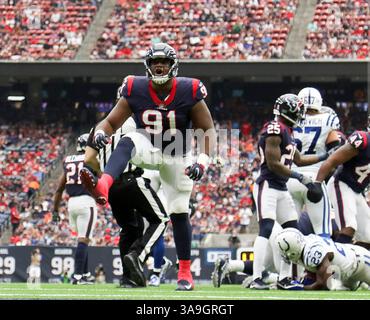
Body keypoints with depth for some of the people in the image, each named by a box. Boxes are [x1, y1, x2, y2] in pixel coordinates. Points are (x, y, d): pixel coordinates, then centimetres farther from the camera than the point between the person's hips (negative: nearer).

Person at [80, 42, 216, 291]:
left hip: (177, 158, 0)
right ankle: (102, 188, -61)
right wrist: (101, 133, -35)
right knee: (127, 142, -34)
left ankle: (185, 271, 15)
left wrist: (203, 162, -25)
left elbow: (208, 130, -13)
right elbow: (112, 122, -12)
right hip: (149, 149, 0)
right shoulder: (135, 90, -16)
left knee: (179, 212, 2)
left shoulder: (189, 93, -20)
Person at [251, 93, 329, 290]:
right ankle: (256, 279, -23)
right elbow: (273, 164, -19)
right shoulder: (275, 130, -15)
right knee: (266, 229, -18)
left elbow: (298, 160, 25)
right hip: (267, 187, -10)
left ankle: (284, 278, 14)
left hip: (282, 189, 10)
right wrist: (300, 177, -15)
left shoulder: (286, 132, 16)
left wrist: (326, 156, 25)